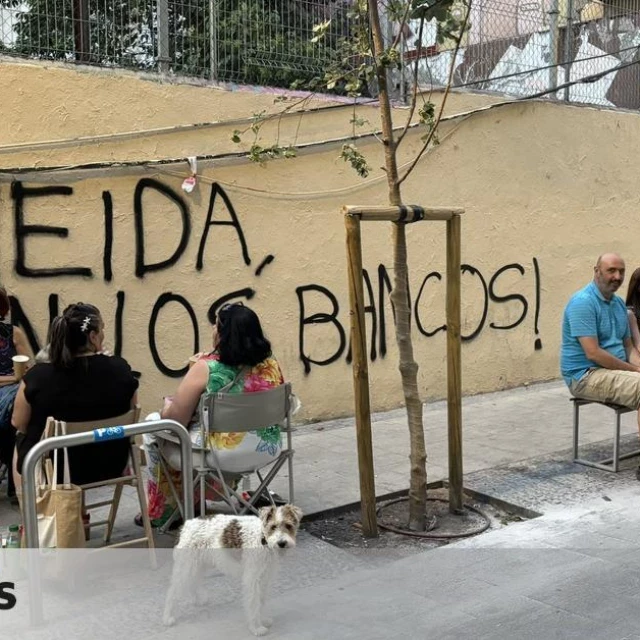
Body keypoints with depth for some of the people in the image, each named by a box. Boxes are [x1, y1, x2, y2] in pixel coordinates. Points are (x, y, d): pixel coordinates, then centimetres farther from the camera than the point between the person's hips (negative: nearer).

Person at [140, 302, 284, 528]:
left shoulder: (206, 367, -17)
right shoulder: (270, 364, -2)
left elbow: (175, 420, -12)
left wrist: (168, 406, 9)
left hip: (221, 455, -6)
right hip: (268, 450, 6)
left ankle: (160, 511, 30)